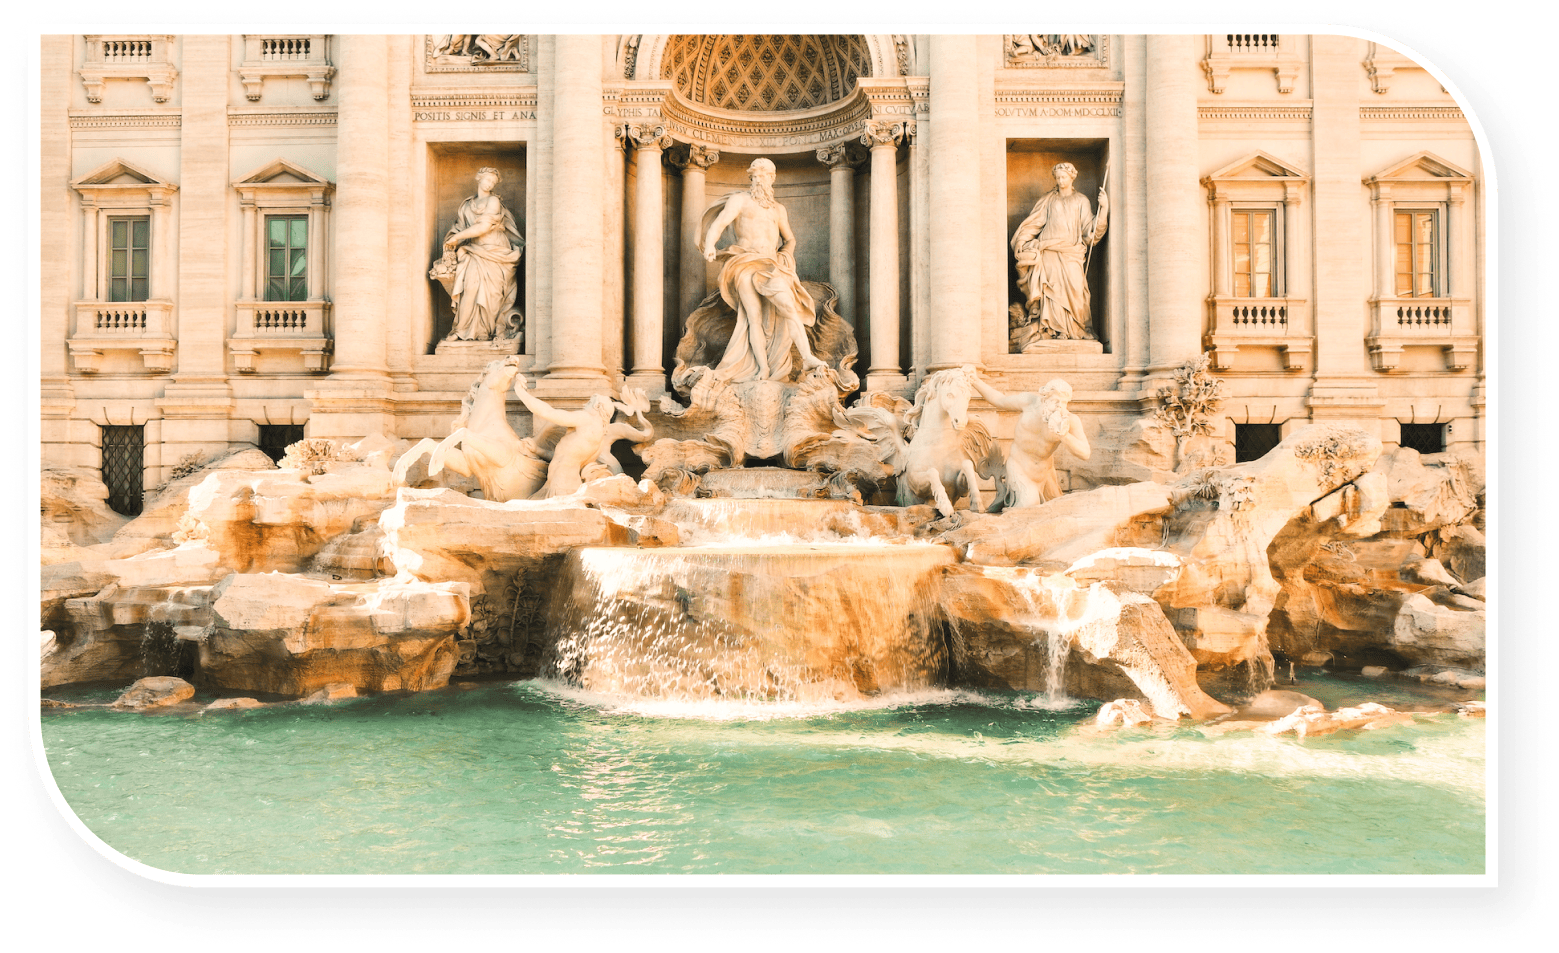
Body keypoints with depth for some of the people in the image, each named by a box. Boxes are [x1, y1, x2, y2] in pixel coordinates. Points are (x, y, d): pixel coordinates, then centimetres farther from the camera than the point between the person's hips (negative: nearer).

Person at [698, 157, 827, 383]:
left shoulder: (778, 209, 24)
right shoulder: (739, 200, 10)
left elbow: (790, 239, 34)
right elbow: (719, 222, -6)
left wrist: (784, 256, 13)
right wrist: (709, 244, -26)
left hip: (771, 266, 3)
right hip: (746, 264, -3)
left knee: (787, 305, -20)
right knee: (755, 315, -15)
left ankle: (807, 357, -31)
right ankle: (763, 370, -19)